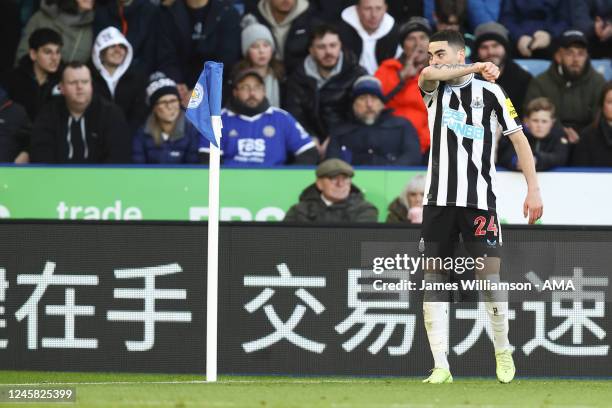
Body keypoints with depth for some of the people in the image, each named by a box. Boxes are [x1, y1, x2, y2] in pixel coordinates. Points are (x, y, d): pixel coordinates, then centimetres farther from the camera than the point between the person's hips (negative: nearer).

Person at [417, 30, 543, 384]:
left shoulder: (489, 91, 1)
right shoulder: (434, 88, 8)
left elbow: (519, 139, 2)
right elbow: (427, 74, -16)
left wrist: (534, 188, -5)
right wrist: (475, 68, -13)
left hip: (480, 199, -3)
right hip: (439, 200, 3)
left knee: (489, 278, -8)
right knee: (434, 281, -2)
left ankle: (503, 351, 15)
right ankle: (441, 367, -1)